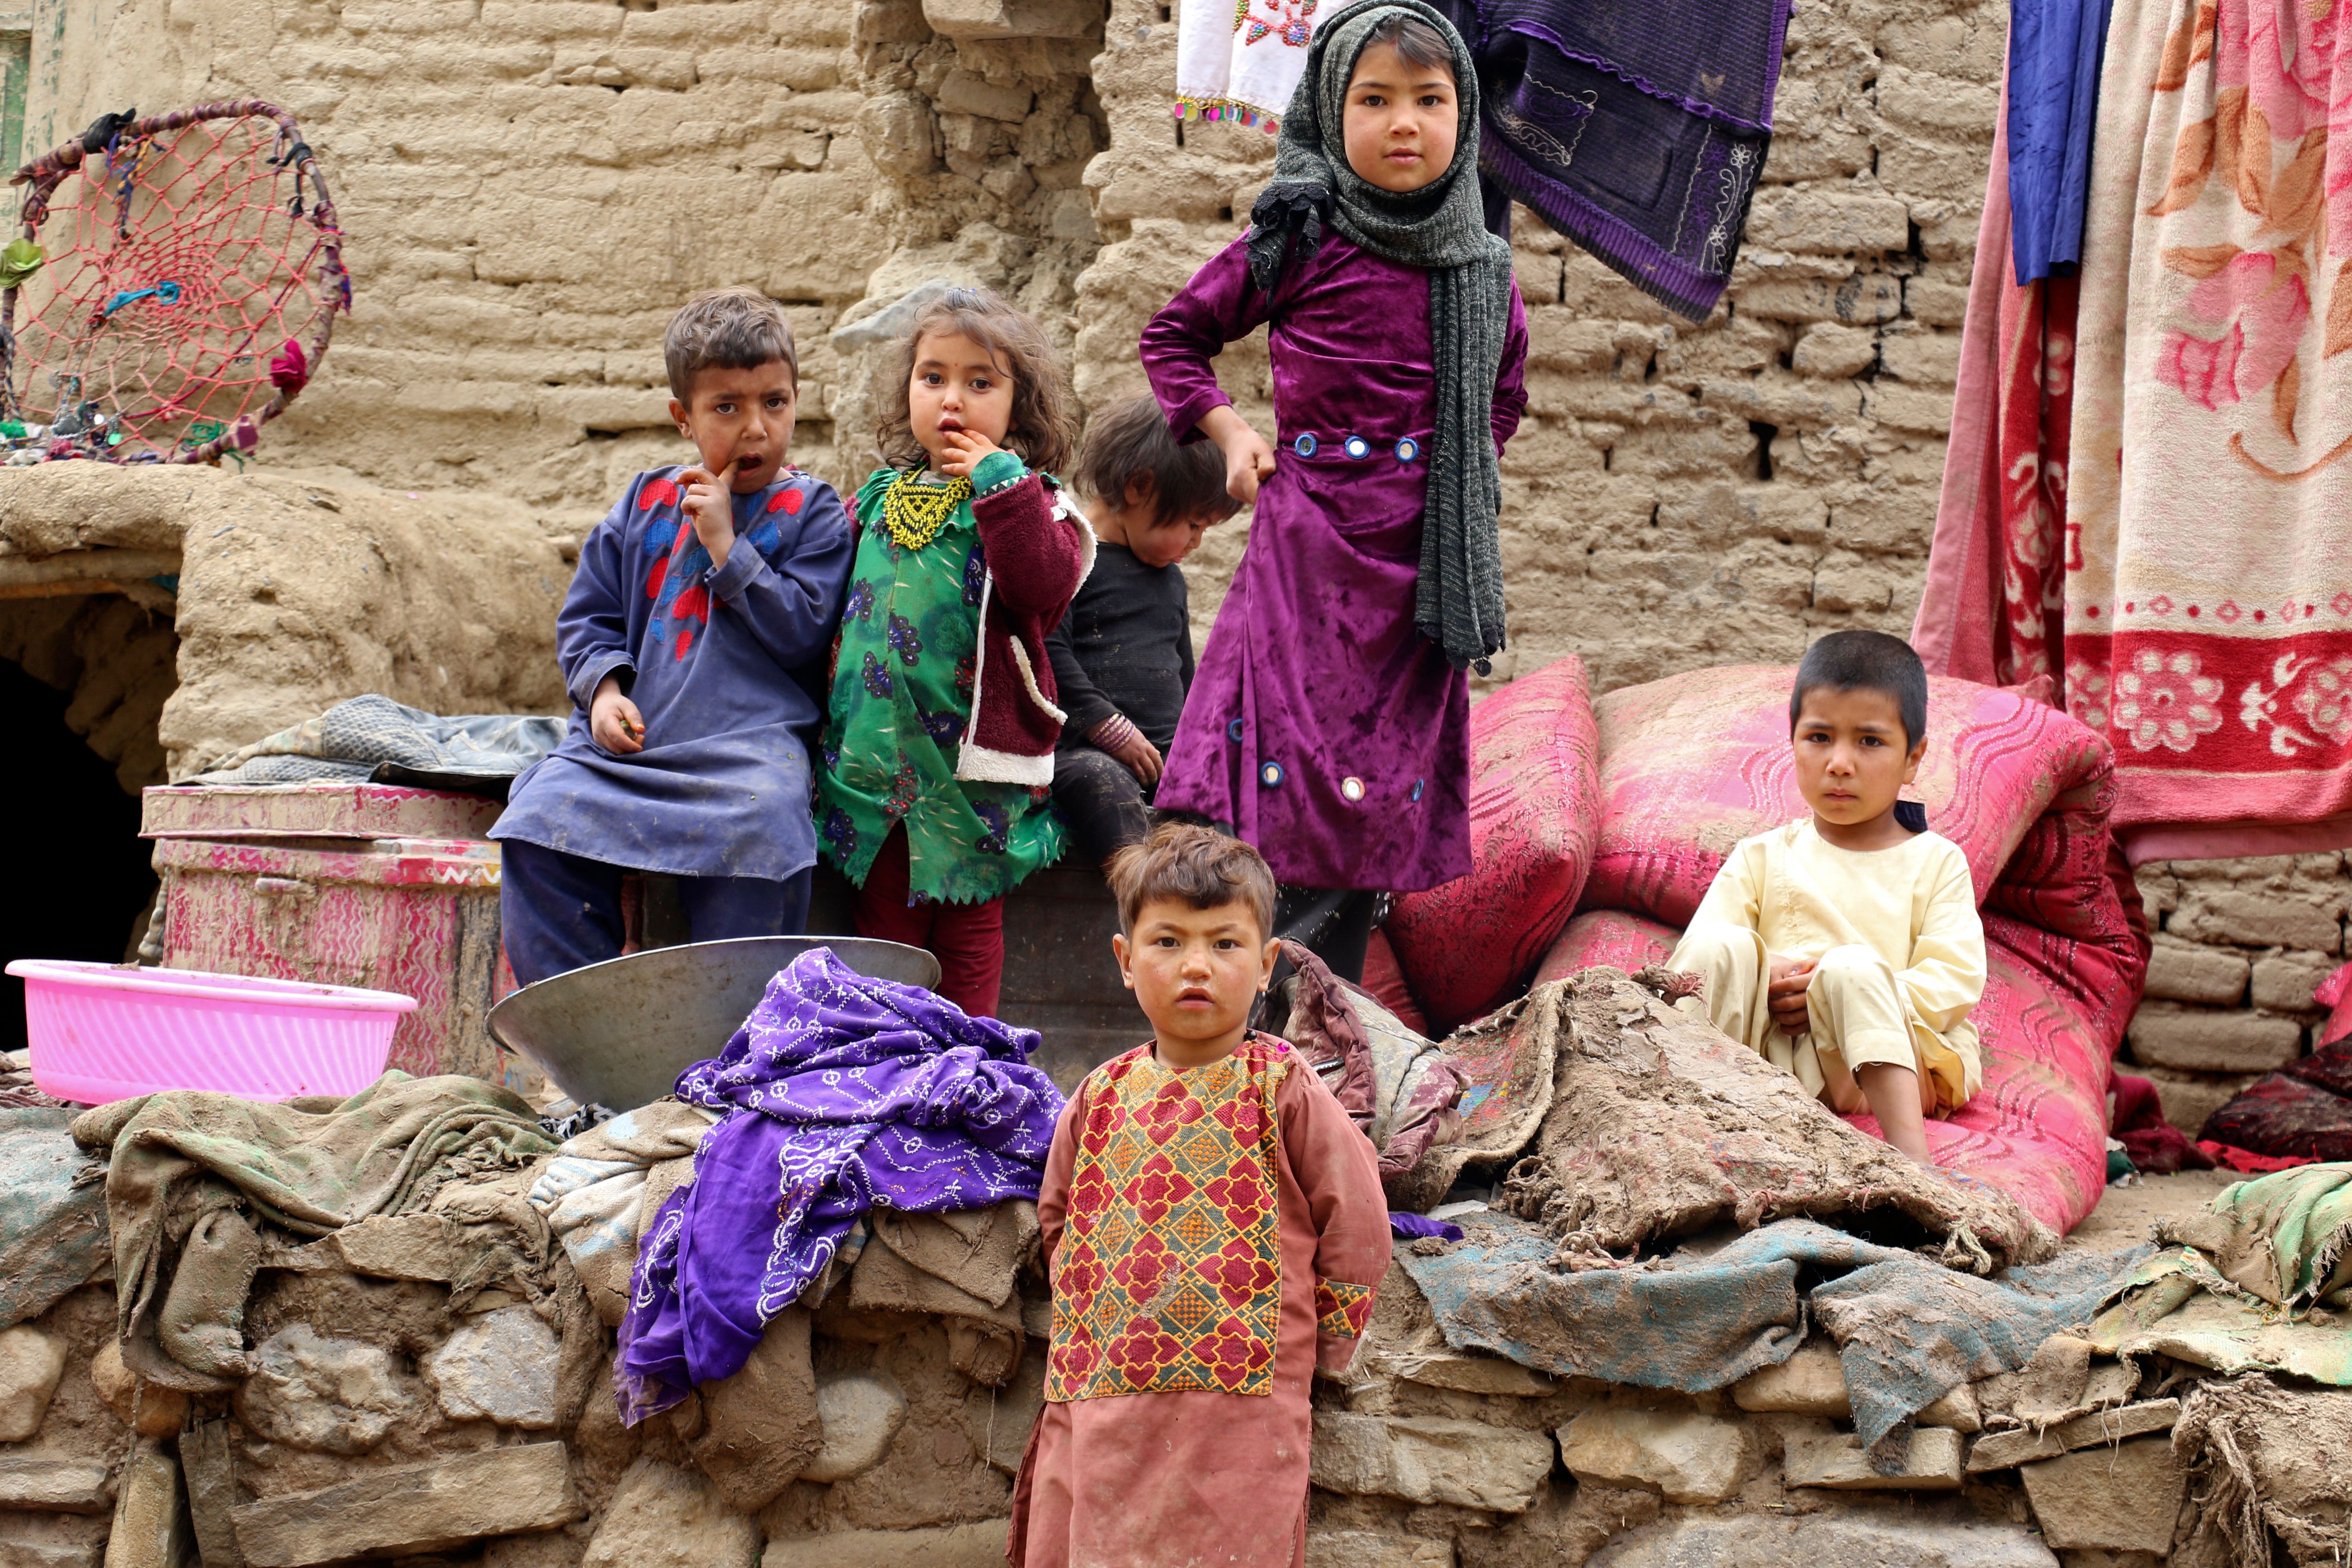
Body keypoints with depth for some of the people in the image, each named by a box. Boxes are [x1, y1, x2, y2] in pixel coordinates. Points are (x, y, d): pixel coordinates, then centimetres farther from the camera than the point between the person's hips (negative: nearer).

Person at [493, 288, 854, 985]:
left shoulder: (812, 512, 6)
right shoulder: (645, 503, 17)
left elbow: (805, 631, -5)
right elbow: (588, 615, 18)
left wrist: (725, 544, -8)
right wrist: (603, 687, -2)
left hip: (750, 737, -4)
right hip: (629, 735, 4)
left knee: (757, 827, -35)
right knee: (541, 823, -20)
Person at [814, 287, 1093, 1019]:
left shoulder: (1029, 500, -5)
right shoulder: (880, 496, 10)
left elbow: (1046, 585, -25)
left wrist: (1000, 483, -23)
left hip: (973, 760, -4)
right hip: (874, 751, 5)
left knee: (970, 920, 7)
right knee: (883, 918, 12)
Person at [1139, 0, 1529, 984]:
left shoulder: (1482, 272, 8)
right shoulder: (1297, 243, -3)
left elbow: (1504, 394, 28)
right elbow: (1172, 336, 10)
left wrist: (1464, 463, 14)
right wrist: (1228, 432, 0)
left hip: (1427, 566, 4)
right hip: (1308, 548, -4)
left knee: (1383, 804, 6)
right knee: (1291, 782, -11)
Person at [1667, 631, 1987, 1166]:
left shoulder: (1936, 862, 14)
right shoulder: (1762, 857, 19)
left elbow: (1958, 980, -1)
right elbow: (1691, 957, 6)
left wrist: (1844, 993, -16)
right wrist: (1763, 981, -16)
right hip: (1763, 1051, 2)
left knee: (1852, 965, -31)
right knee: (1726, 948, -21)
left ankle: (1907, 1145, -47)